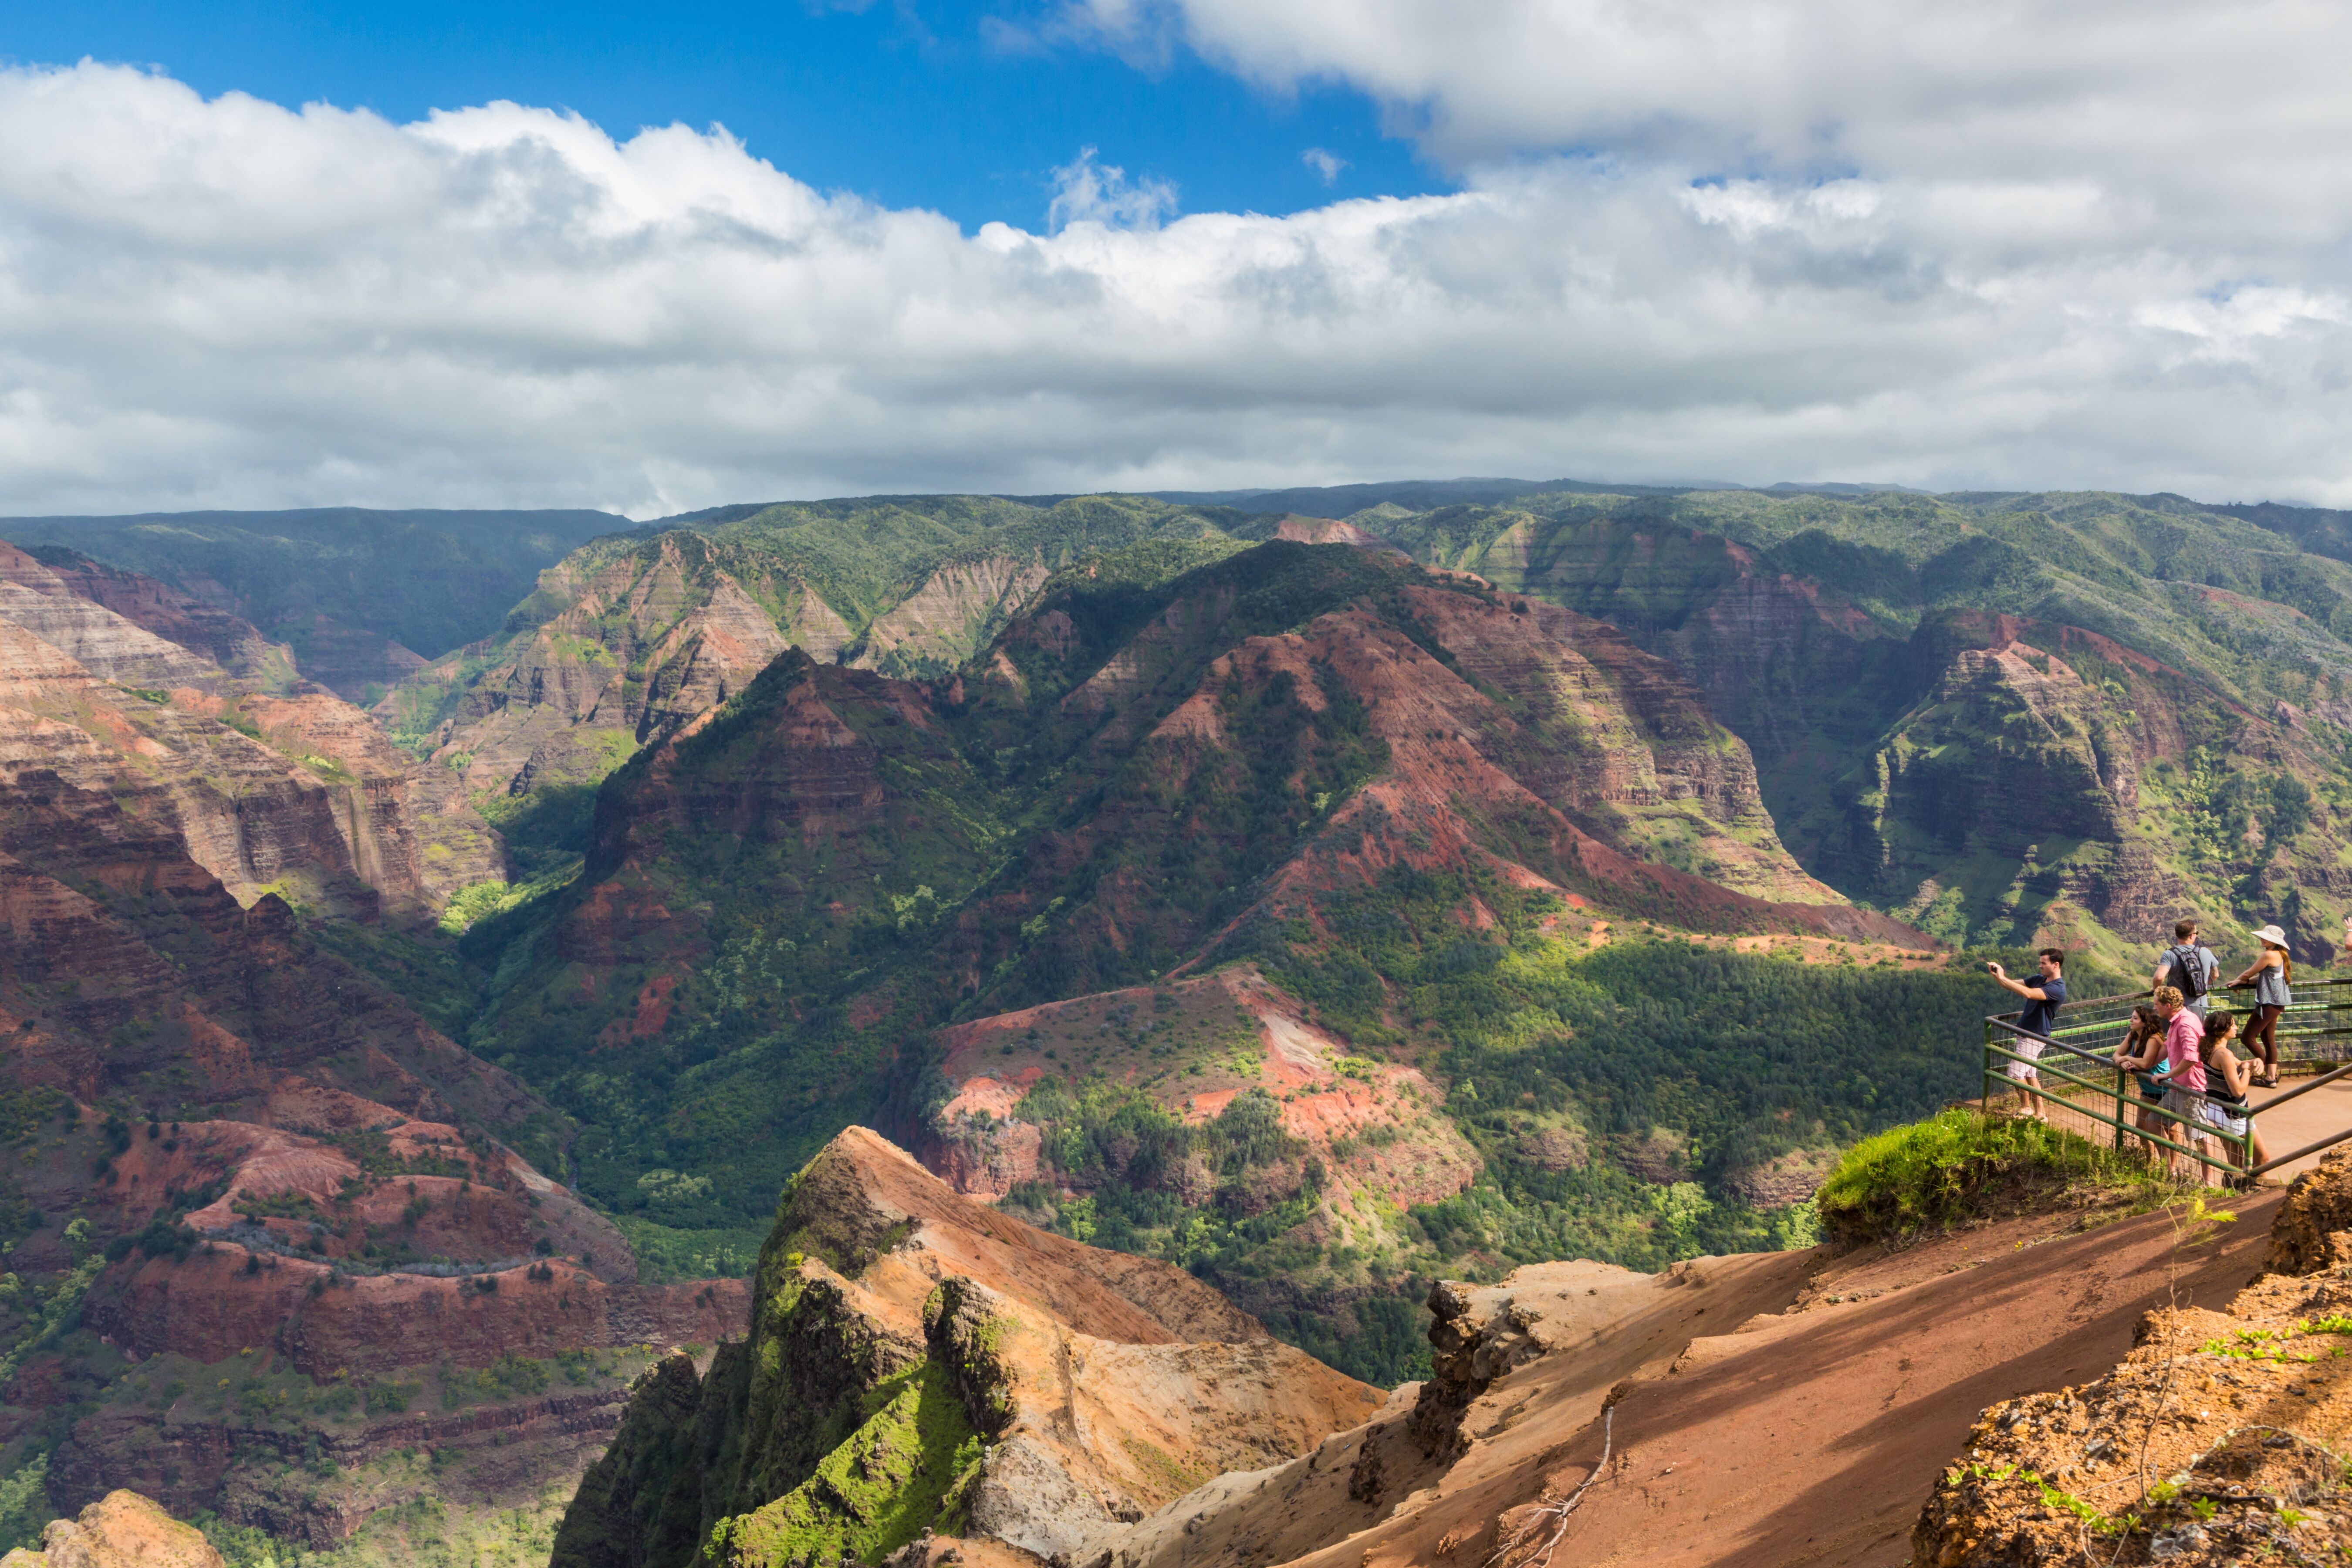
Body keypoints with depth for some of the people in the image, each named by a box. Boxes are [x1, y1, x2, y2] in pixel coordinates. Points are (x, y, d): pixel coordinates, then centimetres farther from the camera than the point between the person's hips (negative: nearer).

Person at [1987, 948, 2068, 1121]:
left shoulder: (2057, 988, -21)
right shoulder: (2040, 980, 9)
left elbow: (2028, 993, -35)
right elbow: (2013, 985, 8)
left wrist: (2002, 978, -34)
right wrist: (1996, 975, -13)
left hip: (2034, 1037, -9)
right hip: (2024, 1034, 9)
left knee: (2016, 1074, -8)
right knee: (2030, 1074, 12)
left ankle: (2027, 1108, 7)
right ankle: (2039, 1114, 18)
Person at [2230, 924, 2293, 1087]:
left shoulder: (2269, 955, -18)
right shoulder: (2280, 955, 13)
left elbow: (2249, 973, -9)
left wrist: (2238, 980, 11)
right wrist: (2242, 982, 9)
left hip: (2269, 1002, -10)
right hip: (2276, 1001, 10)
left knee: (2249, 1038, -5)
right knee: (2268, 1038, 14)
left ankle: (2269, 1074, 5)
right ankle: (2272, 1077, 14)